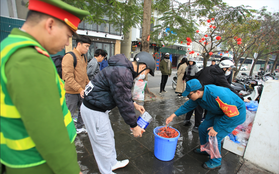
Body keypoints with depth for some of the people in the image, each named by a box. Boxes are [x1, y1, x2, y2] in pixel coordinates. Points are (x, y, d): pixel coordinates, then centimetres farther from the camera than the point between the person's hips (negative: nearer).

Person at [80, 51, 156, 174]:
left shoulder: (124, 68, 6)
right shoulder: (123, 74, -27)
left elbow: (123, 94, 19)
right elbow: (123, 103, -23)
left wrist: (134, 104, 15)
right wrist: (134, 126, -12)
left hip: (97, 107, 10)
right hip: (94, 111, -10)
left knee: (109, 136, 24)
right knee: (104, 143, 7)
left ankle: (112, 163, 46)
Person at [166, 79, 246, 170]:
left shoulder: (217, 95, -40)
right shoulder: (198, 95, -15)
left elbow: (233, 114, -31)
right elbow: (188, 105, -2)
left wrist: (216, 128, -24)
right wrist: (173, 115, -8)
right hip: (217, 111, 8)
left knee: (213, 137, -10)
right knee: (203, 129, 9)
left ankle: (216, 162, 16)